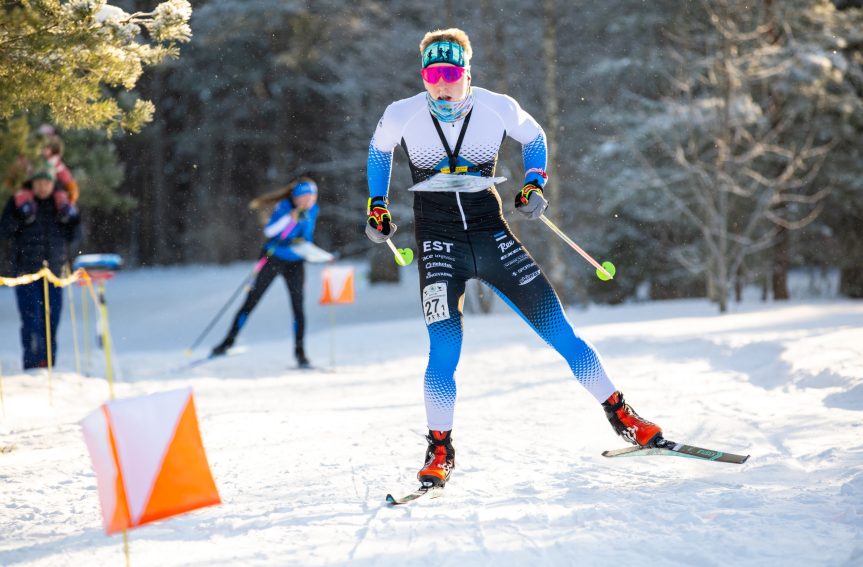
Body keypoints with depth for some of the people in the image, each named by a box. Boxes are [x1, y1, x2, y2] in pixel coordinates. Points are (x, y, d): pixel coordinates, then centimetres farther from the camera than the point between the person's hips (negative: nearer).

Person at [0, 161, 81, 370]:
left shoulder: (61, 202, 10)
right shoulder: (20, 201, 1)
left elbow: (74, 236, 14)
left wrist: (72, 219, -5)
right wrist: (19, 217, -18)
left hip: (53, 270, 3)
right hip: (26, 271, -3)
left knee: (52, 319, 4)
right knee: (32, 319, -11)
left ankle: (48, 363, 12)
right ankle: (32, 363, -11)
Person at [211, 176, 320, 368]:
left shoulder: (312, 210, -1)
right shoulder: (284, 207, -17)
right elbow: (269, 230, -30)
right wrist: (290, 218, -36)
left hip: (295, 263, 3)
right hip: (272, 259, -3)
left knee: (298, 307, -6)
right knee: (250, 302, -1)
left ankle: (300, 353, 2)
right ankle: (228, 342, 7)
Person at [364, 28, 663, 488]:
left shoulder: (498, 110, -8)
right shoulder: (402, 116, -8)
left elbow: (533, 137, 14)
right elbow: (379, 150, 15)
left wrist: (533, 185, 0)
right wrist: (377, 207, 12)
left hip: (491, 236, 1)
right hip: (438, 243, -1)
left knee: (560, 331, -4)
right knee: (444, 353, -15)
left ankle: (622, 416, 8)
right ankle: (439, 451, 4)